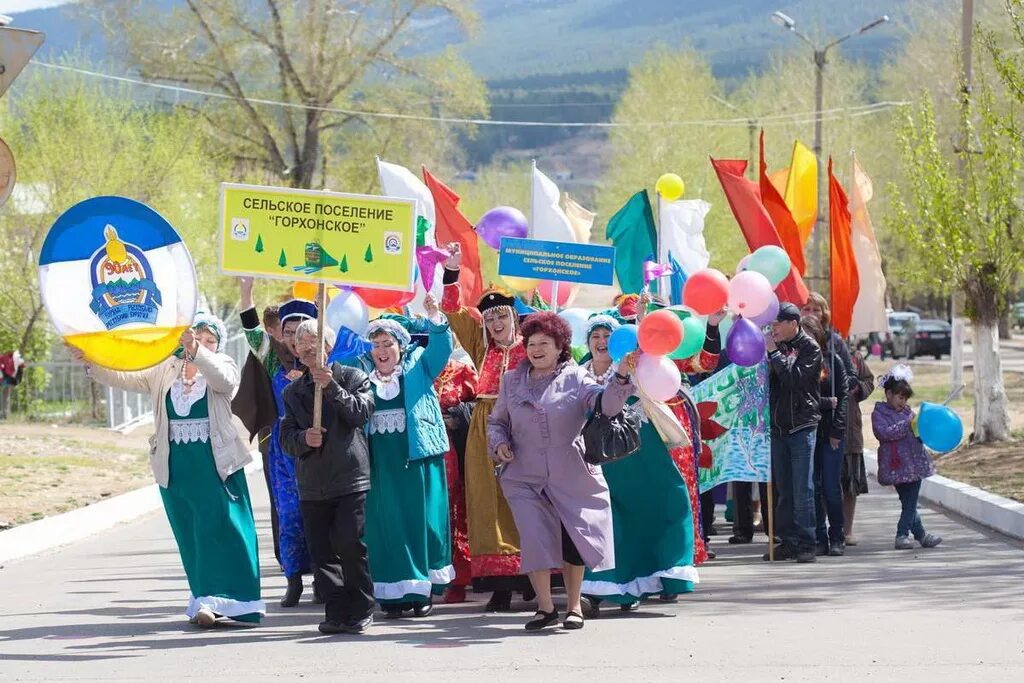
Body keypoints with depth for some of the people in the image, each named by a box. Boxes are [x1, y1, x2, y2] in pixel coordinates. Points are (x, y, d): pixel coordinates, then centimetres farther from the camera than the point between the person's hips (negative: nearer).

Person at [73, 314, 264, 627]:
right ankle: (208, 601, 11)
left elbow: (224, 380, -22)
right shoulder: (164, 371, 10)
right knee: (191, 536, 6)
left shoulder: (222, 366, 1)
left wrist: (196, 352, -38)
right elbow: (124, 378, 5)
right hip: (176, 469, 3)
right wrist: (91, 363, -11)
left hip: (215, 466, -3)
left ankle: (214, 600, -13)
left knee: (219, 529, -12)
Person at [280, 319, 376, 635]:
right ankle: (337, 612, 7)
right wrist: (304, 439, -13)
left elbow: (361, 413, -10)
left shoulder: (352, 377, 5)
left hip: (350, 478, -4)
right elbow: (286, 438, 9)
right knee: (321, 552, 1)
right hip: (312, 484, 4)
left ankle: (361, 609, 1)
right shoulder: (292, 392, 16)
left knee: (350, 545, -12)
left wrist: (332, 387, -18)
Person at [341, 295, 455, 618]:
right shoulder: (360, 370, 12)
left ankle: (424, 591, 6)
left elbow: (441, 348, -6)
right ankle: (393, 592, 2)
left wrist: (434, 318, -24)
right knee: (385, 524, 0)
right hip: (380, 462, 1)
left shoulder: (417, 365, 7)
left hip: (417, 458, -1)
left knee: (420, 519, 1)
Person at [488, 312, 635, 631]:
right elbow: (496, 421, 20)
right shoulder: (512, 381, 8)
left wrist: (621, 378, -36)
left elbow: (606, 404, -17)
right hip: (525, 478, 1)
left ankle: (574, 606, 22)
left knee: (573, 539, 6)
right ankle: (545, 607, 2)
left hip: (570, 476, -1)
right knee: (535, 538, -10)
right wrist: (499, 443, -1)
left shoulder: (575, 378, -1)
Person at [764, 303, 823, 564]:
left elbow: (795, 378, -17)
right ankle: (788, 541, 12)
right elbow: (768, 380, 15)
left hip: (802, 426, -6)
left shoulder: (809, 348, -5)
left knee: (802, 489, -7)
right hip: (778, 426, 6)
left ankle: (805, 544, -6)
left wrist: (774, 353, -14)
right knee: (783, 489, 8)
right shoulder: (779, 346, 12)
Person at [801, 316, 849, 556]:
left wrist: (837, 431, -6)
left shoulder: (833, 361, 3)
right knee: (813, 487, 2)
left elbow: (842, 398, 1)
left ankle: (837, 538, 7)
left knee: (831, 488, -2)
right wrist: (825, 402, -8)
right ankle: (819, 539, 7)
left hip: (831, 433, -1)